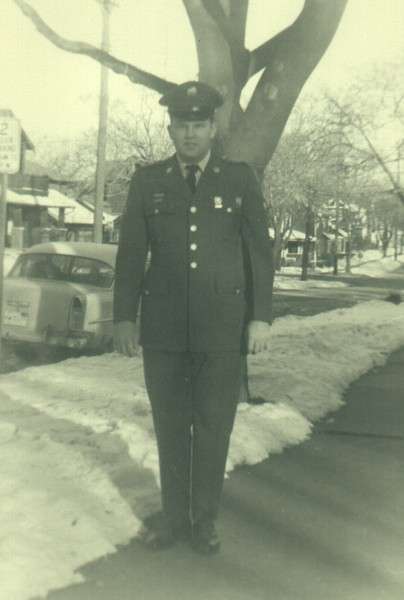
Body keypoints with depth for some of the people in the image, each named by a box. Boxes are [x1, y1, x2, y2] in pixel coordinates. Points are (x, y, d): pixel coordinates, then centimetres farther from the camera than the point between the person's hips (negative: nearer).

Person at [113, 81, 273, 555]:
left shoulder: (240, 179, 5)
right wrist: (123, 317, 2)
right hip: (163, 326, 1)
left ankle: (204, 518, 22)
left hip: (222, 327, -1)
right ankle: (173, 515, 24)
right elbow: (131, 253, 6)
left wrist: (261, 317, -2)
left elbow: (259, 251, 3)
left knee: (214, 426, 6)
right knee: (170, 424, 9)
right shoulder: (147, 181, 7)